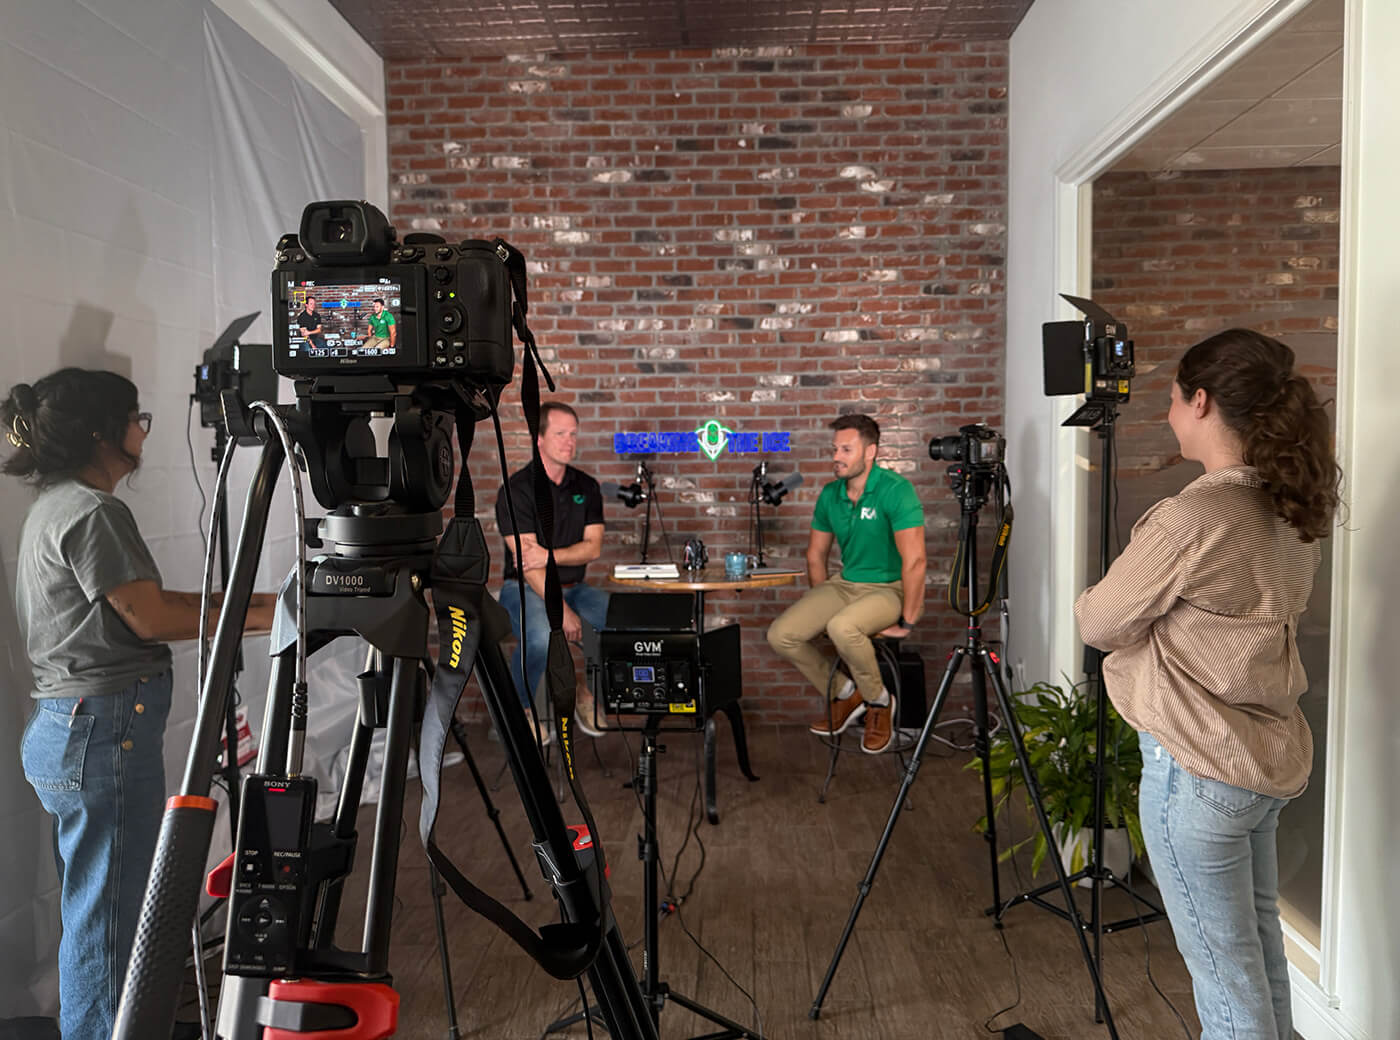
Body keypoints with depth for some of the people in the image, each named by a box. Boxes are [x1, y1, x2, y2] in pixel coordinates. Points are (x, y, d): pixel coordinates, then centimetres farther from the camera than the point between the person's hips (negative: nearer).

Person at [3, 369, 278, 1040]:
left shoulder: (54, 505, 16)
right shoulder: (92, 511, -16)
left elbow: (142, 604, 14)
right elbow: (150, 618, -16)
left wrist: (254, 600, 10)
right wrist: (258, 615, -7)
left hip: (64, 726, 11)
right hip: (104, 731, -11)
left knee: (96, 906, 20)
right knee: (110, 913, 0)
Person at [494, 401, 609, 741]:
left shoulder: (586, 487, 9)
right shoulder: (517, 488, -9)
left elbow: (593, 547, 1)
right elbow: (526, 562, -16)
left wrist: (549, 555, -19)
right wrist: (562, 612, -23)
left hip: (575, 587, 5)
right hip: (526, 589, -5)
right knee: (540, 637, -37)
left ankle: (587, 690, 7)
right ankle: (521, 710, -6)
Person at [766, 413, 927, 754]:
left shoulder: (895, 490, -18)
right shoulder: (830, 495, 4)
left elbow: (915, 561, -23)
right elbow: (816, 555, 16)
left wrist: (906, 622, -21)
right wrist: (819, 609, 14)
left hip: (889, 588, -7)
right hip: (845, 584, 7)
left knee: (842, 627, -37)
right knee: (781, 634, -11)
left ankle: (879, 701, -6)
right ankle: (843, 693, 12)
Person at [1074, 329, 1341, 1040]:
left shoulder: (1190, 518, -24)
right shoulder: (1296, 511, 3)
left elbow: (1099, 624, -13)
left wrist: (1090, 599, 6)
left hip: (1197, 771, -9)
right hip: (1273, 760, 9)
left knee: (1223, 964, 7)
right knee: (1259, 939, 25)